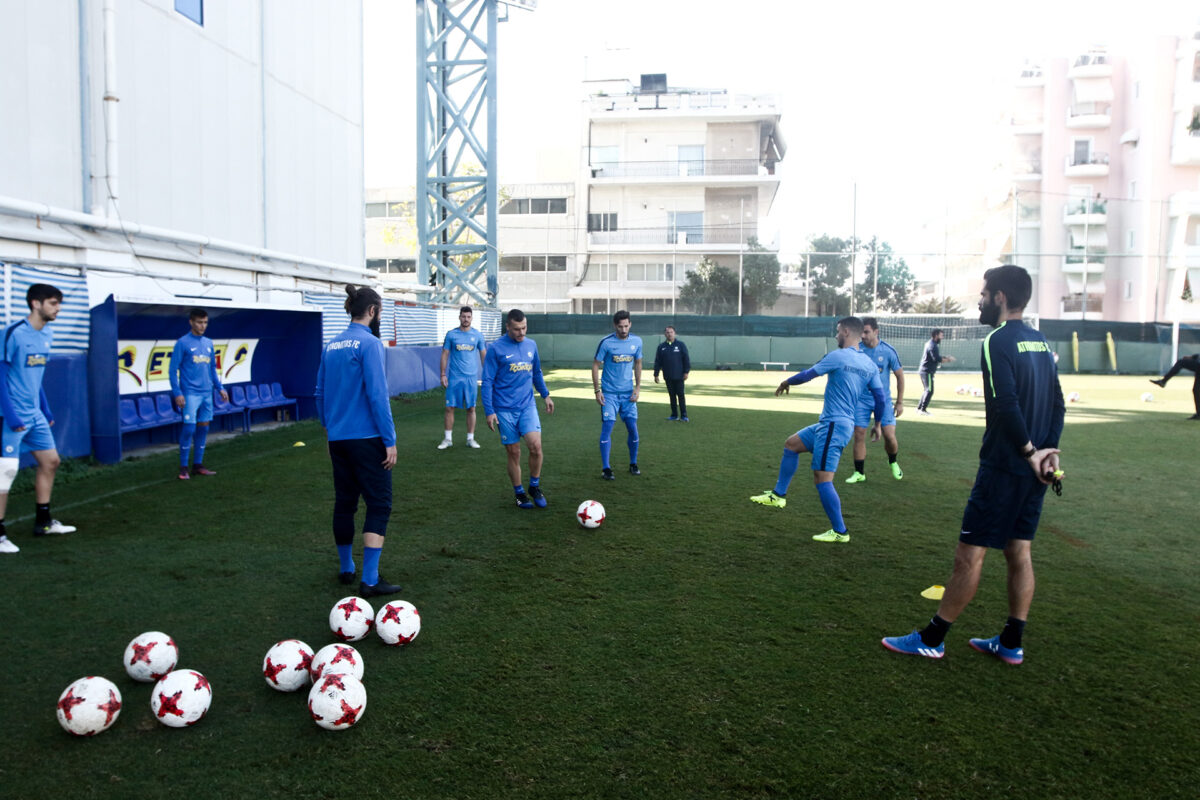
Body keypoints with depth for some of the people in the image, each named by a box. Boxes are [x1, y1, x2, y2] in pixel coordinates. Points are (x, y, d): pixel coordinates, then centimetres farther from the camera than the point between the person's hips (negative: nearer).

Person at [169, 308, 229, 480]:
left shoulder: (209, 343, 13)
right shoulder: (182, 343, -5)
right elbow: (173, 370, -6)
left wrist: (220, 388, 14)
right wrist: (177, 393, -13)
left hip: (206, 393, 6)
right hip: (190, 393, -6)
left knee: (203, 428, 8)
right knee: (189, 428, -9)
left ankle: (198, 465, 16)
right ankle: (183, 467, 0)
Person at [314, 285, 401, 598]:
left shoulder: (331, 346, 10)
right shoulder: (369, 343, -12)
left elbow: (320, 393, 15)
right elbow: (377, 394, -17)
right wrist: (390, 440, -14)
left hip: (338, 439, 8)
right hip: (367, 438, -7)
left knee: (344, 503, 16)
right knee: (379, 504, -1)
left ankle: (346, 570, 30)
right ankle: (370, 581, -3)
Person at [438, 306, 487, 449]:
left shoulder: (477, 335, 4)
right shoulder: (451, 334, 1)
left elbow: (483, 355, 11)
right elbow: (445, 355, 4)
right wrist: (443, 375, -2)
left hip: (471, 377, 1)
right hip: (454, 377, -1)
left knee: (471, 408, 5)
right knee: (450, 407, 0)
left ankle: (470, 438, 15)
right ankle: (448, 439, 10)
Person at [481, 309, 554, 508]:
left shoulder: (531, 345, 7)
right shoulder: (496, 348, -7)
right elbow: (487, 382, -6)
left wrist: (545, 395, 21)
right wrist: (489, 411, -10)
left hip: (527, 405, 3)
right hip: (505, 410, -3)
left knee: (535, 445, -13)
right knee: (514, 453, 3)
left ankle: (535, 487, 8)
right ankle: (520, 494, 20)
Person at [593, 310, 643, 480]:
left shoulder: (637, 341, 0)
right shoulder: (606, 342, -11)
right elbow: (595, 365, -4)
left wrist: (638, 387, 4)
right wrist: (597, 390, -9)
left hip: (628, 393, 3)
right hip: (609, 393, -3)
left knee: (632, 428, 4)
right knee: (607, 427, -8)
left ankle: (633, 464, 21)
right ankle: (606, 468, -2)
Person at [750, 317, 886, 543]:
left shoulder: (837, 357, -13)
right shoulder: (869, 365, 9)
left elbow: (808, 374, -4)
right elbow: (881, 398, 10)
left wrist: (787, 382, 14)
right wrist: (877, 424, 24)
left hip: (834, 425, -10)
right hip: (835, 424, 10)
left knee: (822, 478, -7)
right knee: (791, 444, 20)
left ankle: (840, 532, 1)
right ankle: (779, 495, 25)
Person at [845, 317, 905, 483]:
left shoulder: (888, 351, -8)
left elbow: (899, 375, 1)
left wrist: (900, 402, 1)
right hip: (861, 399, 1)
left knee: (889, 435, -7)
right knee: (859, 435, -3)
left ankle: (893, 462, 25)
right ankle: (859, 473, 11)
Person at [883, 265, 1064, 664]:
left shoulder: (998, 340, -14)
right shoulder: (1040, 342, 12)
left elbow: (1006, 405, -24)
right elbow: (1058, 405, 13)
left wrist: (1029, 452, -14)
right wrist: (1049, 449, 5)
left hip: (1003, 469, -9)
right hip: (1034, 472, 9)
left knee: (969, 554, -2)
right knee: (1019, 553, 14)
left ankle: (932, 639, 7)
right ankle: (1011, 643, 22)